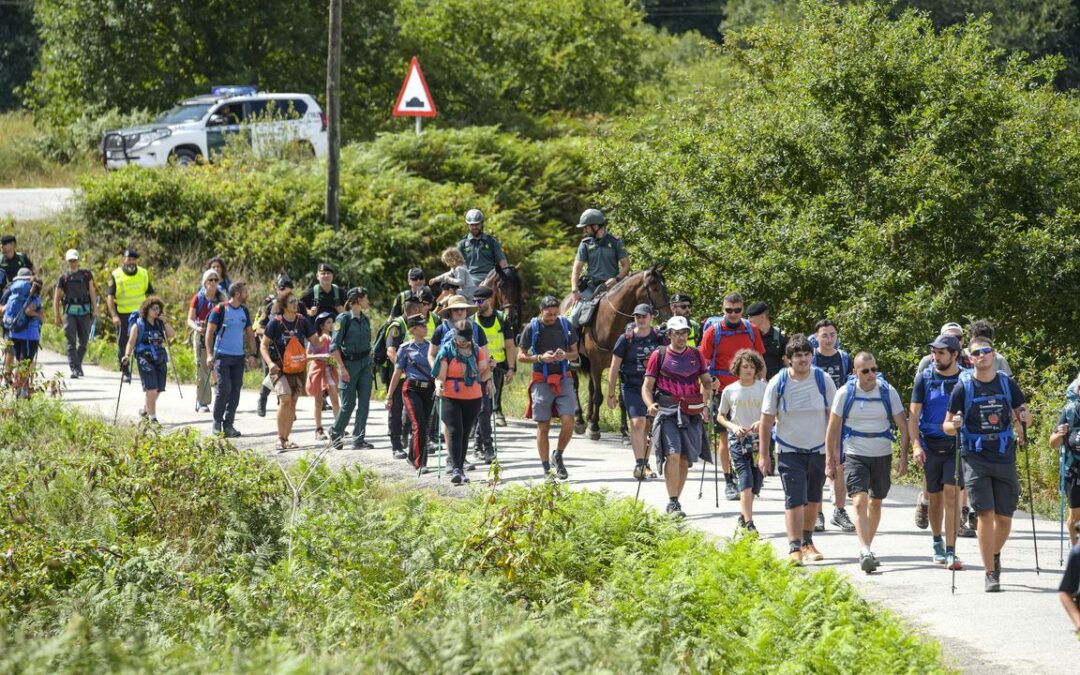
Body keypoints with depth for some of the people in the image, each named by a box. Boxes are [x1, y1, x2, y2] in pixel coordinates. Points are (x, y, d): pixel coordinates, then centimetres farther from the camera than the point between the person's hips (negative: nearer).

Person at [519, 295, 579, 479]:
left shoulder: (565, 325, 4)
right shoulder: (532, 328, -2)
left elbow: (575, 352, 12)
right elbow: (521, 356, 1)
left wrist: (565, 355, -11)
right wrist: (540, 358, -15)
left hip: (564, 379, 2)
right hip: (541, 380, -2)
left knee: (568, 422, -10)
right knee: (543, 426, 1)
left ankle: (558, 456, 17)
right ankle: (546, 470, 10)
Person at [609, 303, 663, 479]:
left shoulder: (658, 339, 4)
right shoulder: (626, 339, -3)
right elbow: (614, 368, 1)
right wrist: (611, 395, 0)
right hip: (631, 387, -3)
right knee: (637, 423, -17)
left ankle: (645, 464, 21)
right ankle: (639, 464, -17)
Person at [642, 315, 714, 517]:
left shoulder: (695, 355, 14)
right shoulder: (659, 355, 4)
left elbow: (706, 381, 19)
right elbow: (647, 385, 3)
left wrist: (706, 402, 0)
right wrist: (650, 404, -16)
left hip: (692, 413, 4)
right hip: (667, 412, -4)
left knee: (685, 460, 5)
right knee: (673, 455, -17)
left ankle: (675, 501, 17)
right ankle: (672, 503, -14)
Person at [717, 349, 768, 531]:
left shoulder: (763, 388, 2)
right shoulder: (729, 391, 3)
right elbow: (720, 416, 11)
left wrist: (761, 423, -17)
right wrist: (733, 427, -7)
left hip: (759, 438, 2)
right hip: (738, 440, -2)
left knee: (756, 480, 5)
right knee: (746, 479, -14)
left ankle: (743, 515, 27)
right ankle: (748, 523, -19)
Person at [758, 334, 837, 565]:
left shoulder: (823, 380, -6)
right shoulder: (778, 383, -8)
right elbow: (767, 419, -1)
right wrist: (764, 454, 0)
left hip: (818, 449, 2)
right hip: (789, 451, -2)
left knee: (813, 500, 13)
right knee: (795, 500, -13)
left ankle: (807, 542, 31)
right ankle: (794, 548, -13)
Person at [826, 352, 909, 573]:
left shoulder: (888, 392, -4)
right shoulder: (845, 394, -6)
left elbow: (903, 426, 2)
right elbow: (833, 428, 3)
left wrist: (903, 458, -4)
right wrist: (831, 460, 2)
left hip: (882, 455, 2)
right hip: (854, 455, -2)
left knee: (875, 503, 12)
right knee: (860, 501, -17)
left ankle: (867, 548, 28)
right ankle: (865, 551, -25)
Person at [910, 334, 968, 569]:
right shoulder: (924, 378, 3)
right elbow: (914, 415, 2)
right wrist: (916, 445, -10)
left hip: (957, 445, -2)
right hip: (931, 445, 2)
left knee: (952, 495, -12)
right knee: (934, 498, 10)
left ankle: (951, 552, -12)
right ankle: (937, 544, 31)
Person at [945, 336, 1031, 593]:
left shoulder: (1007, 384, 4)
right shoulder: (963, 388, -1)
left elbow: (1024, 415, 14)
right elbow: (948, 426, 5)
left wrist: (1023, 417, -9)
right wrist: (954, 426, -18)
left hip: (1005, 456, 2)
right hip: (975, 458, -2)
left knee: (1004, 517, 5)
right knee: (986, 514, -11)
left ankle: (994, 554, 36)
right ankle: (991, 574, -5)